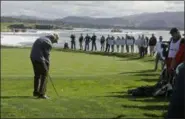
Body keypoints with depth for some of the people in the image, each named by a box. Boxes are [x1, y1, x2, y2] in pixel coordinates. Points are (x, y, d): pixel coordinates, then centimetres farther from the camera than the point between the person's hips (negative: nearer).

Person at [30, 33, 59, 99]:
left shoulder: (40, 39, 18)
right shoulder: (49, 43, -10)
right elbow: (46, 55, -9)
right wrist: (47, 66, 2)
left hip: (32, 57, 9)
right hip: (39, 59, -9)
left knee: (37, 74, 20)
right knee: (44, 75, -1)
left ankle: (36, 92, 28)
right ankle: (41, 93, -3)